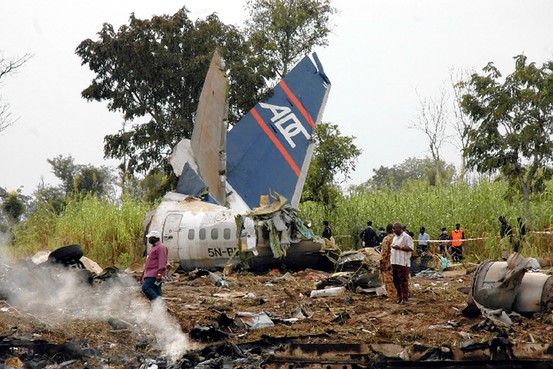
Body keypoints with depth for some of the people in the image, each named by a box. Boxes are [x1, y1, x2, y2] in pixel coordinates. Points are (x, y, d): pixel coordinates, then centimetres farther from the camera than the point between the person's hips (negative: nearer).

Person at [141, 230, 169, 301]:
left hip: (155, 274, -10)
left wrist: (159, 274, -27)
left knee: (146, 288, -20)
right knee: (156, 292, 6)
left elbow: (162, 263, -19)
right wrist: (144, 275, 26)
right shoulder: (154, 247, 23)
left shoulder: (161, 247, -10)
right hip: (151, 274, 10)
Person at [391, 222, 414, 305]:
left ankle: (405, 298, -3)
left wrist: (399, 247, -20)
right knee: (396, 281, 11)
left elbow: (410, 248, -17)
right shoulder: (395, 237, 20)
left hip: (403, 263, -9)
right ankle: (399, 297, 20)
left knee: (403, 281, -7)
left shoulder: (406, 237, -8)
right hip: (394, 262, 9)